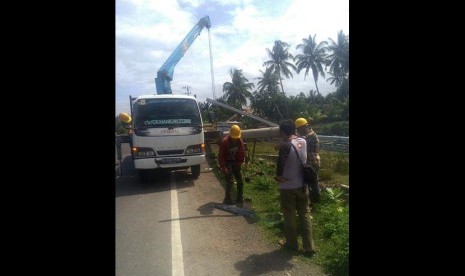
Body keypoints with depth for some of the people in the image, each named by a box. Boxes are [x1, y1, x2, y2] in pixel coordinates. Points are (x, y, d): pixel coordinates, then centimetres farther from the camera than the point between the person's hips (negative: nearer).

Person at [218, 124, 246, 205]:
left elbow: (242, 152, 7)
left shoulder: (239, 141, -3)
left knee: (240, 181, 5)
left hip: (235, 163, 6)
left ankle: (239, 199, 19)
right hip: (227, 163, -6)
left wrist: (240, 162, -3)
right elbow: (221, 155, -18)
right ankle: (227, 199, 1)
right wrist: (223, 167, -21)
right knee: (229, 181, -12)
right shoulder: (224, 141, -19)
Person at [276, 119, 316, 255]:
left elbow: (281, 164, -27)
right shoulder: (303, 141, -2)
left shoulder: (285, 145, -21)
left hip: (287, 187, -5)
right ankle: (309, 246, 21)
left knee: (289, 215, 13)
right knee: (305, 214, 15)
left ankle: (292, 243, 29)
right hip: (302, 185, 6)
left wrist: (278, 177, -9)